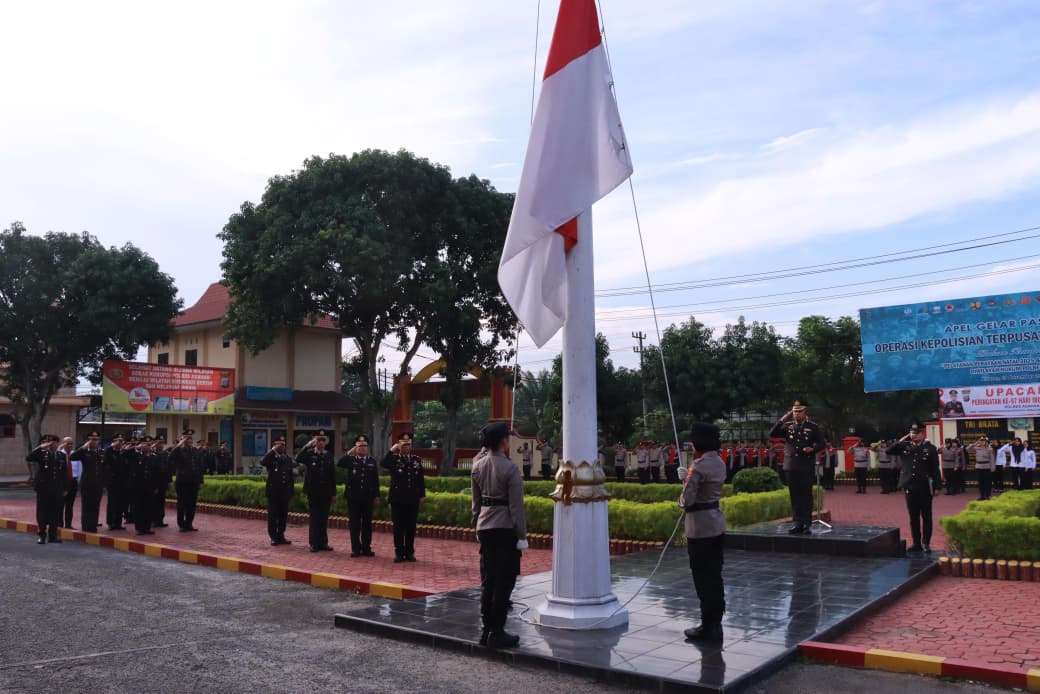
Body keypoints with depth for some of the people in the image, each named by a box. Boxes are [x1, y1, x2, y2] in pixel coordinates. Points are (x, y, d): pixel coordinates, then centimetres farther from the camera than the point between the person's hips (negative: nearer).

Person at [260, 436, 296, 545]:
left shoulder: (288, 458, 11)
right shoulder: (270, 457, -2)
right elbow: (262, 462, -27)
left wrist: (292, 490, 11)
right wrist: (273, 450, -24)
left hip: (285, 492, 4)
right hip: (273, 491, -4)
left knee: (283, 515, 8)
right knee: (272, 516, 2)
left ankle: (281, 536, 17)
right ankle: (273, 537, 10)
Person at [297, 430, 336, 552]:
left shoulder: (329, 455, 8)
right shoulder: (309, 453, 0)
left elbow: (332, 475, 7)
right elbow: (298, 459, -22)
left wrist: (333, 493, 5)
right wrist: (308, 445, -25)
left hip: (326, 492, 2)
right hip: (313, 491, -2)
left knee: (324, 518, 7)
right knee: (314, 518, 3)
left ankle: (323, 543, 15)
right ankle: (314, 543, 10)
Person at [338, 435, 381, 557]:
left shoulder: (372, 461, 7)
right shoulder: (350, 459, 4)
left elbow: (375, 480, 6)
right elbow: (339, 464, -17)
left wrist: (376, 496, 3)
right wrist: (349, 453, -19)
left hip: (368, 497, 1)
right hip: (353, 496, -1)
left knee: (367, 523, 5)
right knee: (354, 523, 3)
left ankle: (366, 548, 12)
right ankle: (356, 548, 9)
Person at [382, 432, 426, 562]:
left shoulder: (417, 460, 10)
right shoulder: (393, 458, 2)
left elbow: (421, 479, 10)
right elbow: (384, 465, -21)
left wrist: (422, 495, 5)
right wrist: (392, 450, -20)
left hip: (412, 499, 2)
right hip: (397, 499, -2)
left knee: (411, 527, 6)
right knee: (398, 527, 3)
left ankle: (409, 552, 15)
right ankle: (399, 552, 10)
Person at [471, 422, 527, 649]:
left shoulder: (478, 466, 5)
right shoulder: (509, 468, -14)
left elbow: (476, 501, 12)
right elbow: (516, 506, -14)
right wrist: (522, 536, -8)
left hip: (484, 527, 6)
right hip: (505, 528, -6)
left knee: (487, 580, 13)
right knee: (504, 581, 2)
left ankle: (486, 630, 18)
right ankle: (496, 632, 6)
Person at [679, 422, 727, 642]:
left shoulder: (698, 466, -20)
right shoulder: (720, 463, 6)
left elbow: (687, 499, -21)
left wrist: (680, 500, 0)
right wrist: (688, 477, 8)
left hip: (700, 527, -8)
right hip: (718, 523, 8)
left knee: (703, 578, 1)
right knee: (715, 576, 15)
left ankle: (708, 627, 9)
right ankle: (716, 622, 24)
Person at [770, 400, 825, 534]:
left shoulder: (813, 427, 2)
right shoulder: (788, 426, 9)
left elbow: (821, 444, 4)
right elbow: (772, 434, 0)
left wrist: (812, 449, -16)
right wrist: (782, 420, -7)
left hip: (806, 466, -3)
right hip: (791, 466, 3)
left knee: (806, 495, 0)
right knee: (795, 496, 6)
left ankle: (807, 524, 6)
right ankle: (798, 523, 12)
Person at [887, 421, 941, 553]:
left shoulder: (930, 448, -4)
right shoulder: (905, 446, 5)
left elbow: (935, 469, -4)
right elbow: (889, 451, 0)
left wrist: (937, 486, -8)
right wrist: (901, 441, -6)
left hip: (925, 488, -3)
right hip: (909, 487, 3)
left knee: (926, 516, 6)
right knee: (913, 517, 9)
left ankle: (926, 543, 14)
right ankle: (916, 543, 17)